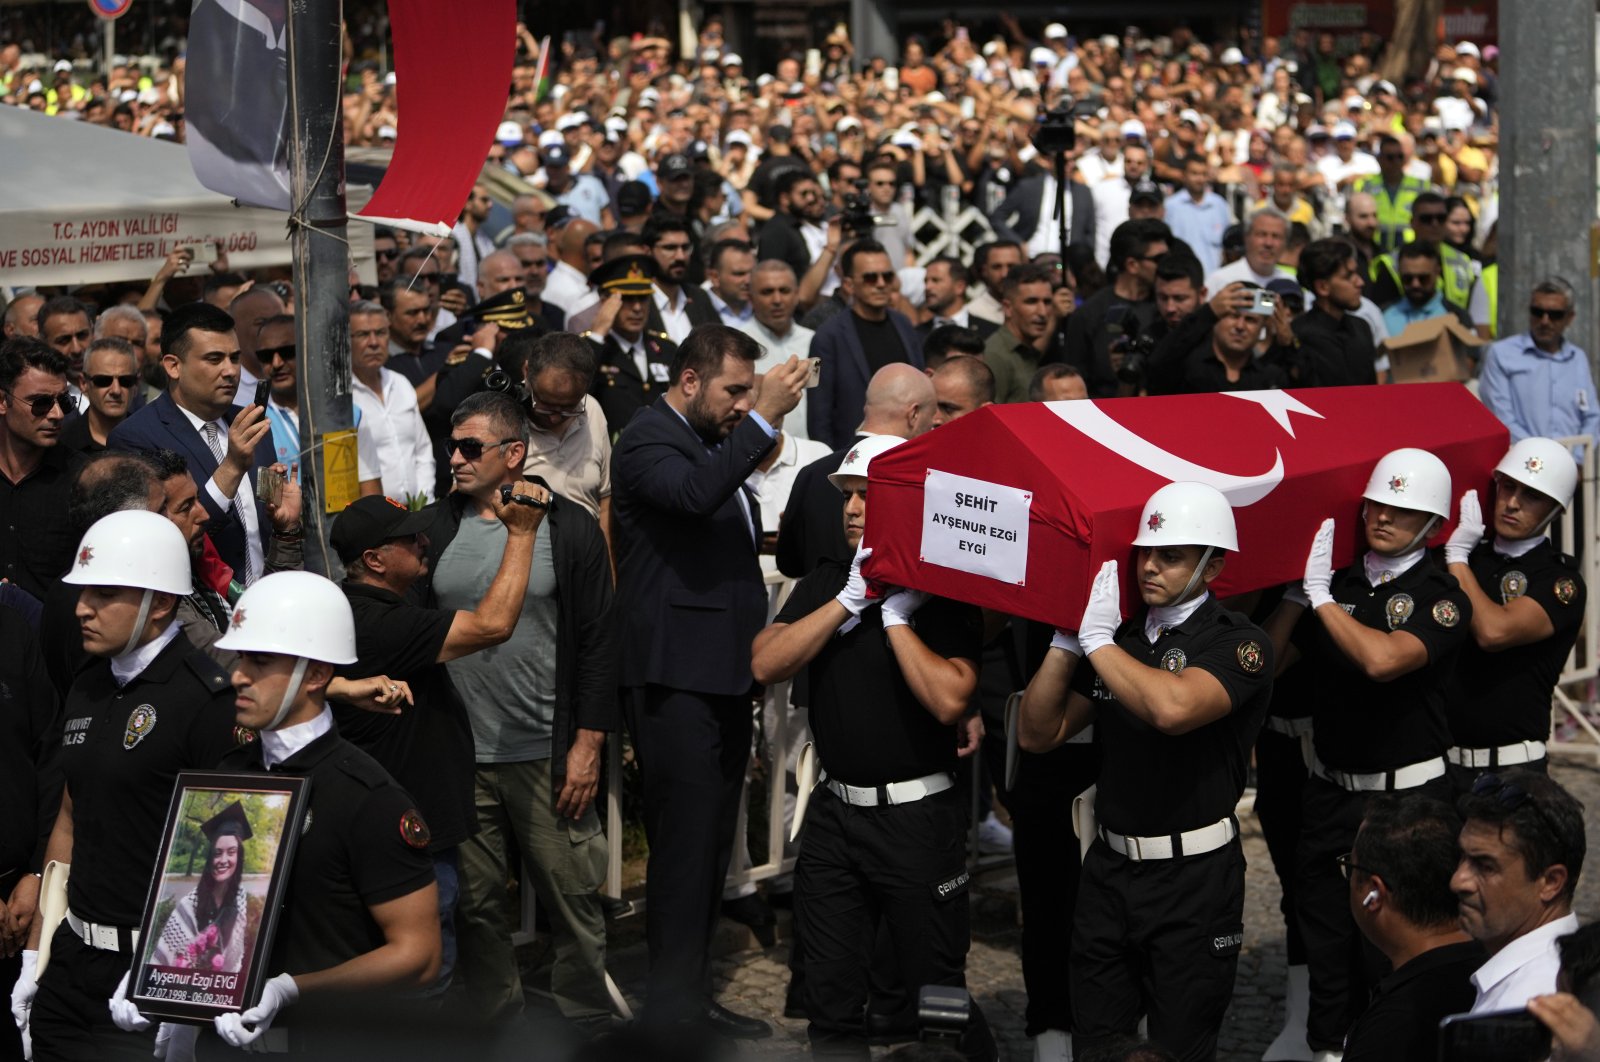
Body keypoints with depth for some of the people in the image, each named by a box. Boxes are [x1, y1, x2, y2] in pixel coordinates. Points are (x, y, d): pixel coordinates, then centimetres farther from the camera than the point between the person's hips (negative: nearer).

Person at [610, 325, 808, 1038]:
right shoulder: (647, 440, -9)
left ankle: (691, 999, 22)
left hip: (724, 671, 10)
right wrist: (762, 420, -30)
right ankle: (672, 1010, -5)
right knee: (684, 842, -9)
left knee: (710, 843, 14)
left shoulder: (717, 442, 20)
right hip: (675, 677, -10)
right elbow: (694, 494, -32)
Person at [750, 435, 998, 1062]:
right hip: (833, 812, 5)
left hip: (916, 817, -5)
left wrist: (895, 614, -16)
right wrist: (849, 600, -11)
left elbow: (949, 699, -23)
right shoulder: (825, 583, 9)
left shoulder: (942, 592, -9)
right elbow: (766, 664, -6)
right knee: (829, 998, 12)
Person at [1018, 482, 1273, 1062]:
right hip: (1109, 865, 6)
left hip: (1192, 881, -6)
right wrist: (1066, 641, -6)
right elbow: (1037, 734, 7)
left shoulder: (1238, 643, -11)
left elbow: (1173, 707, -32)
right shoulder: (1121, 633, 10)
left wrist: (1098, 640, -20)